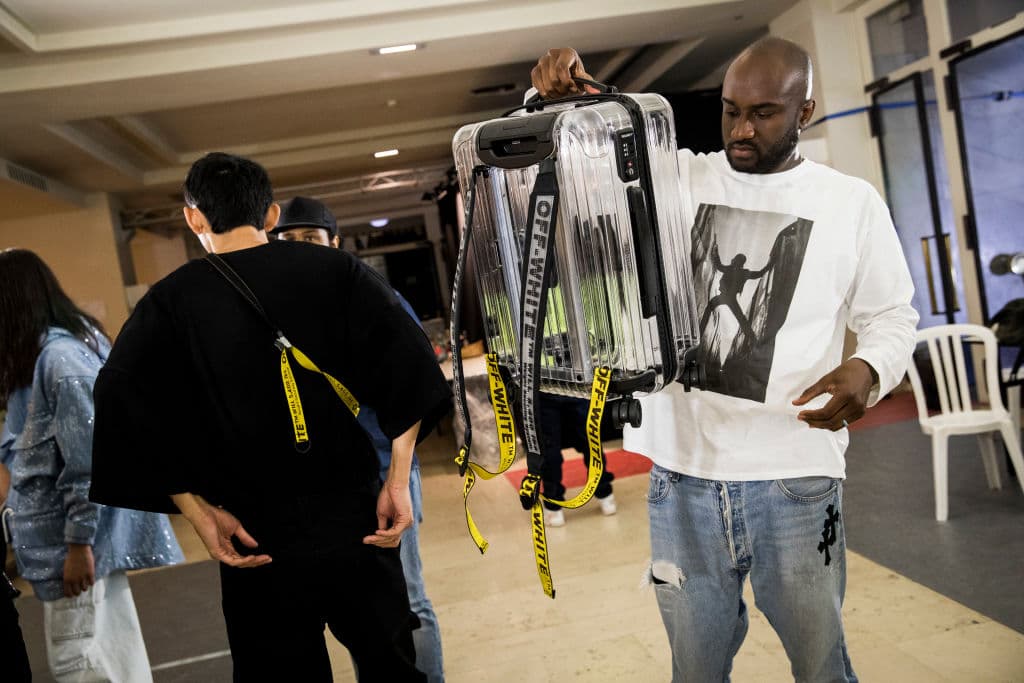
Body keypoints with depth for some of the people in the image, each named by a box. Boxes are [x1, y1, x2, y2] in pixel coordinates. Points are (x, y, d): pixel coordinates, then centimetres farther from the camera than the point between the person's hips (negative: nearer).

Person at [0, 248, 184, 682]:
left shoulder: (59, 356, -18)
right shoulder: (40, 354, 12)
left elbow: (88, 458, -21)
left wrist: (79, 543, -19)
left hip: (72, 539, -9)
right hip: (62, 533, 9)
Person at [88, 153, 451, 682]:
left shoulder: (168, 303, -2)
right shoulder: (336, 271, -2)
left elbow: (127, 409, -12)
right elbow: (406, 369, -10)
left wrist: (200, 513, -8)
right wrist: (398, 481, -6)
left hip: (256, 543, 0)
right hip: (355, 523, 1)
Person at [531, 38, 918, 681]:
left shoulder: (853, 202, 4)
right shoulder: (678, 177, 6)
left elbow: (891, 316, 9)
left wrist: (869, 369, -13)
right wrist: (562, 95, -13)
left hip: (794, 479, -1)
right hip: (683, 471, 1)